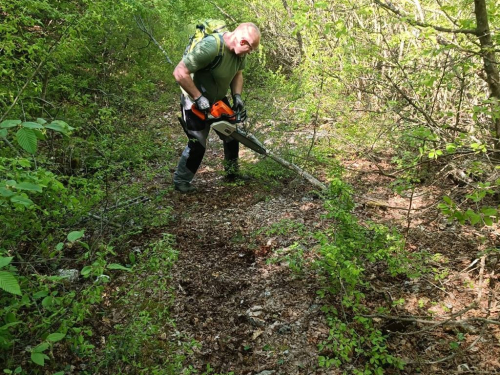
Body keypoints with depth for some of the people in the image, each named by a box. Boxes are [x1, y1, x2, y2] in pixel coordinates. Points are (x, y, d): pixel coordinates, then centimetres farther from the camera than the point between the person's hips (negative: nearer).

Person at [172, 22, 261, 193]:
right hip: (196, 102, -8)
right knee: (197, 144, -4)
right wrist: (198, 98, -31)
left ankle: (233, 174, 29)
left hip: (218, 100, 8)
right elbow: (180, 72, -35)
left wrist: (237, 96, -7)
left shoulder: (239, 49, -10)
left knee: (232, 136, 12)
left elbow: (237, 74, 8)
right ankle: (181, 181, 13)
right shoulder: (209, 47, -34)